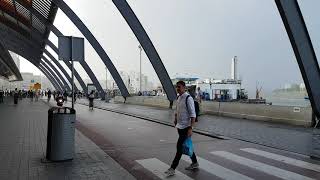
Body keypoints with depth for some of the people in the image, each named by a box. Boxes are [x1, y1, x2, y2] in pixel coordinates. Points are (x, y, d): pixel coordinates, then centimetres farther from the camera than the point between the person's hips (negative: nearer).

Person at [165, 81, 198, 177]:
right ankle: (195, 163, 34)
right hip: (179, 126, 9)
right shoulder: (178, 98, 9)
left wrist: (190, 128, -22)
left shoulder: (188, 98, -16)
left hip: (186, 127, -9)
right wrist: (175, 121, 19)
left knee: (179, 146, -6)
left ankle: (172, 169, 0)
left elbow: (193, 115, -19)